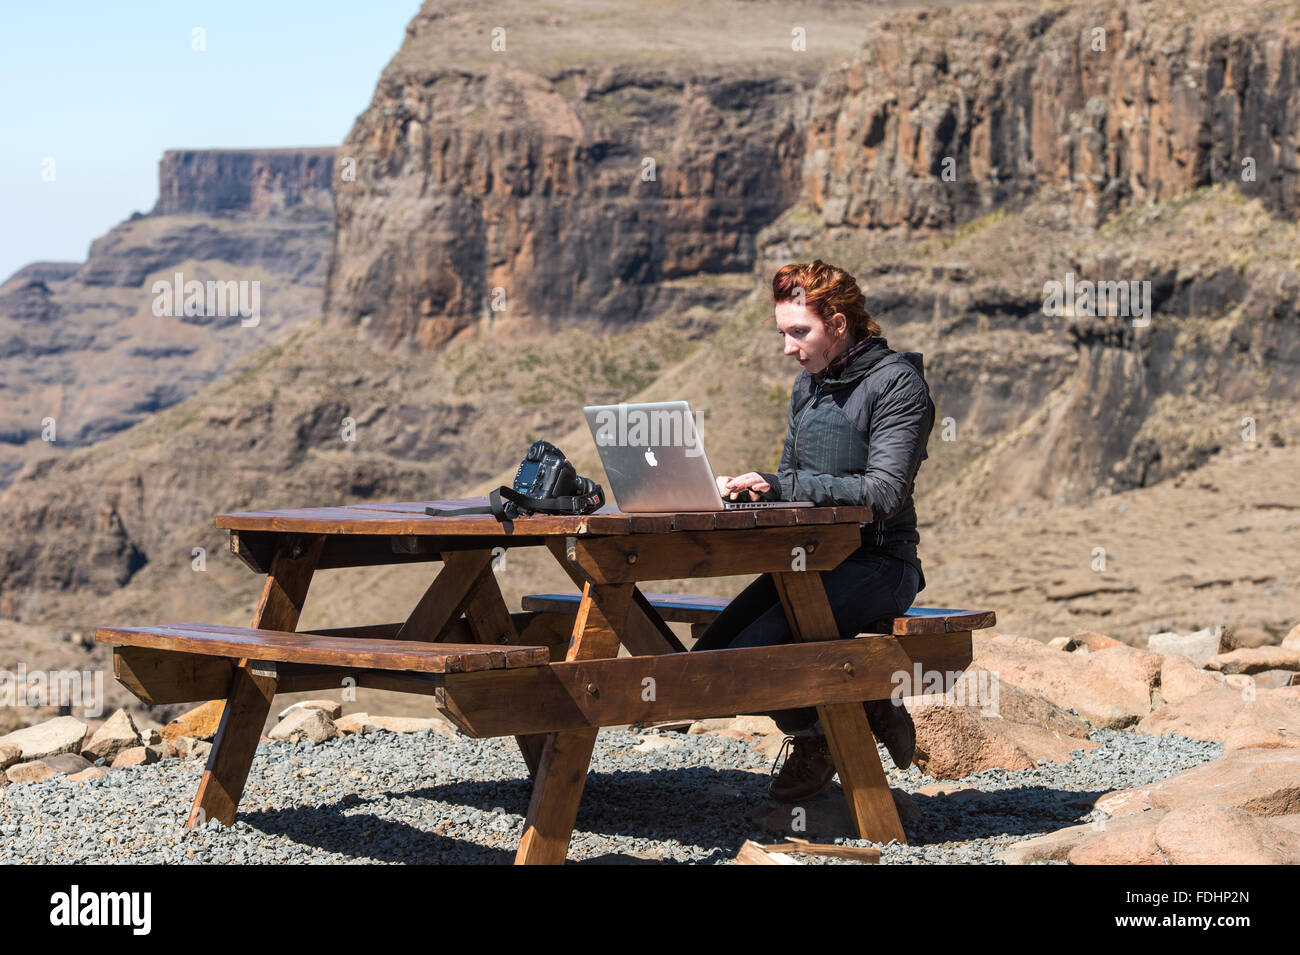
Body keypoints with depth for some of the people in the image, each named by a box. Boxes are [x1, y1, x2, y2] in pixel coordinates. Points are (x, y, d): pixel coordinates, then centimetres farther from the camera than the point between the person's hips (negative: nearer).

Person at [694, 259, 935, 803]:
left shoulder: (897, 381, -10)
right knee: (707, 656, -9)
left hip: (877, 562, -8)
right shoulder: (808, 386, 14)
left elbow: (883, 492, -20)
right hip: (811, 559, 8)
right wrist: (748, 488, -5)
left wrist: (780, 484, -22)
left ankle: (812, 745, 4)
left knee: (753, 652, -26)